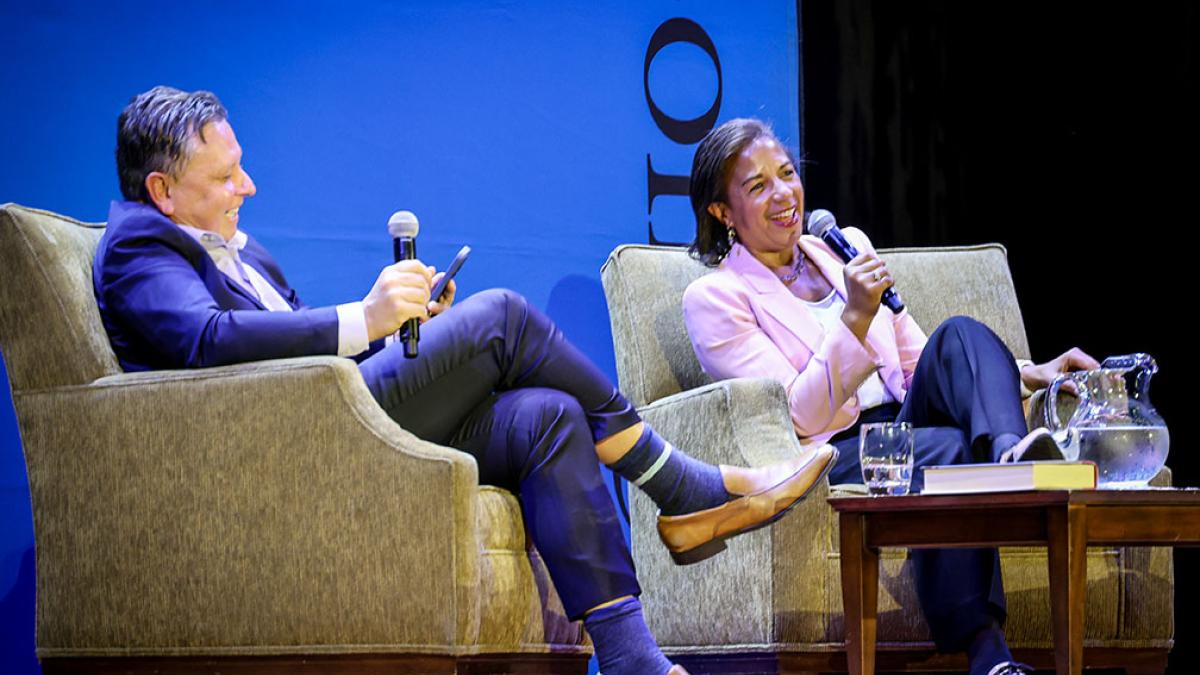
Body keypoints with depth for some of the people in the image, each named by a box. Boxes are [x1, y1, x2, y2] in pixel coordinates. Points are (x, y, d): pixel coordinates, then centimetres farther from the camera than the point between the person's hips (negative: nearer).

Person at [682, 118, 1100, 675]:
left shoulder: (846, 246, 20)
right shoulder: (712, 298, 1)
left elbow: (918, 362, 22)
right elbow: (801, 415, -9)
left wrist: (1026, 374, 7)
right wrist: (855, 316, -19)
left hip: (904, 425, 5)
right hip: (831, 458, -5)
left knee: (958, 335, -22)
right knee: (948, 448, -35)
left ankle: (1010, 453, -52)